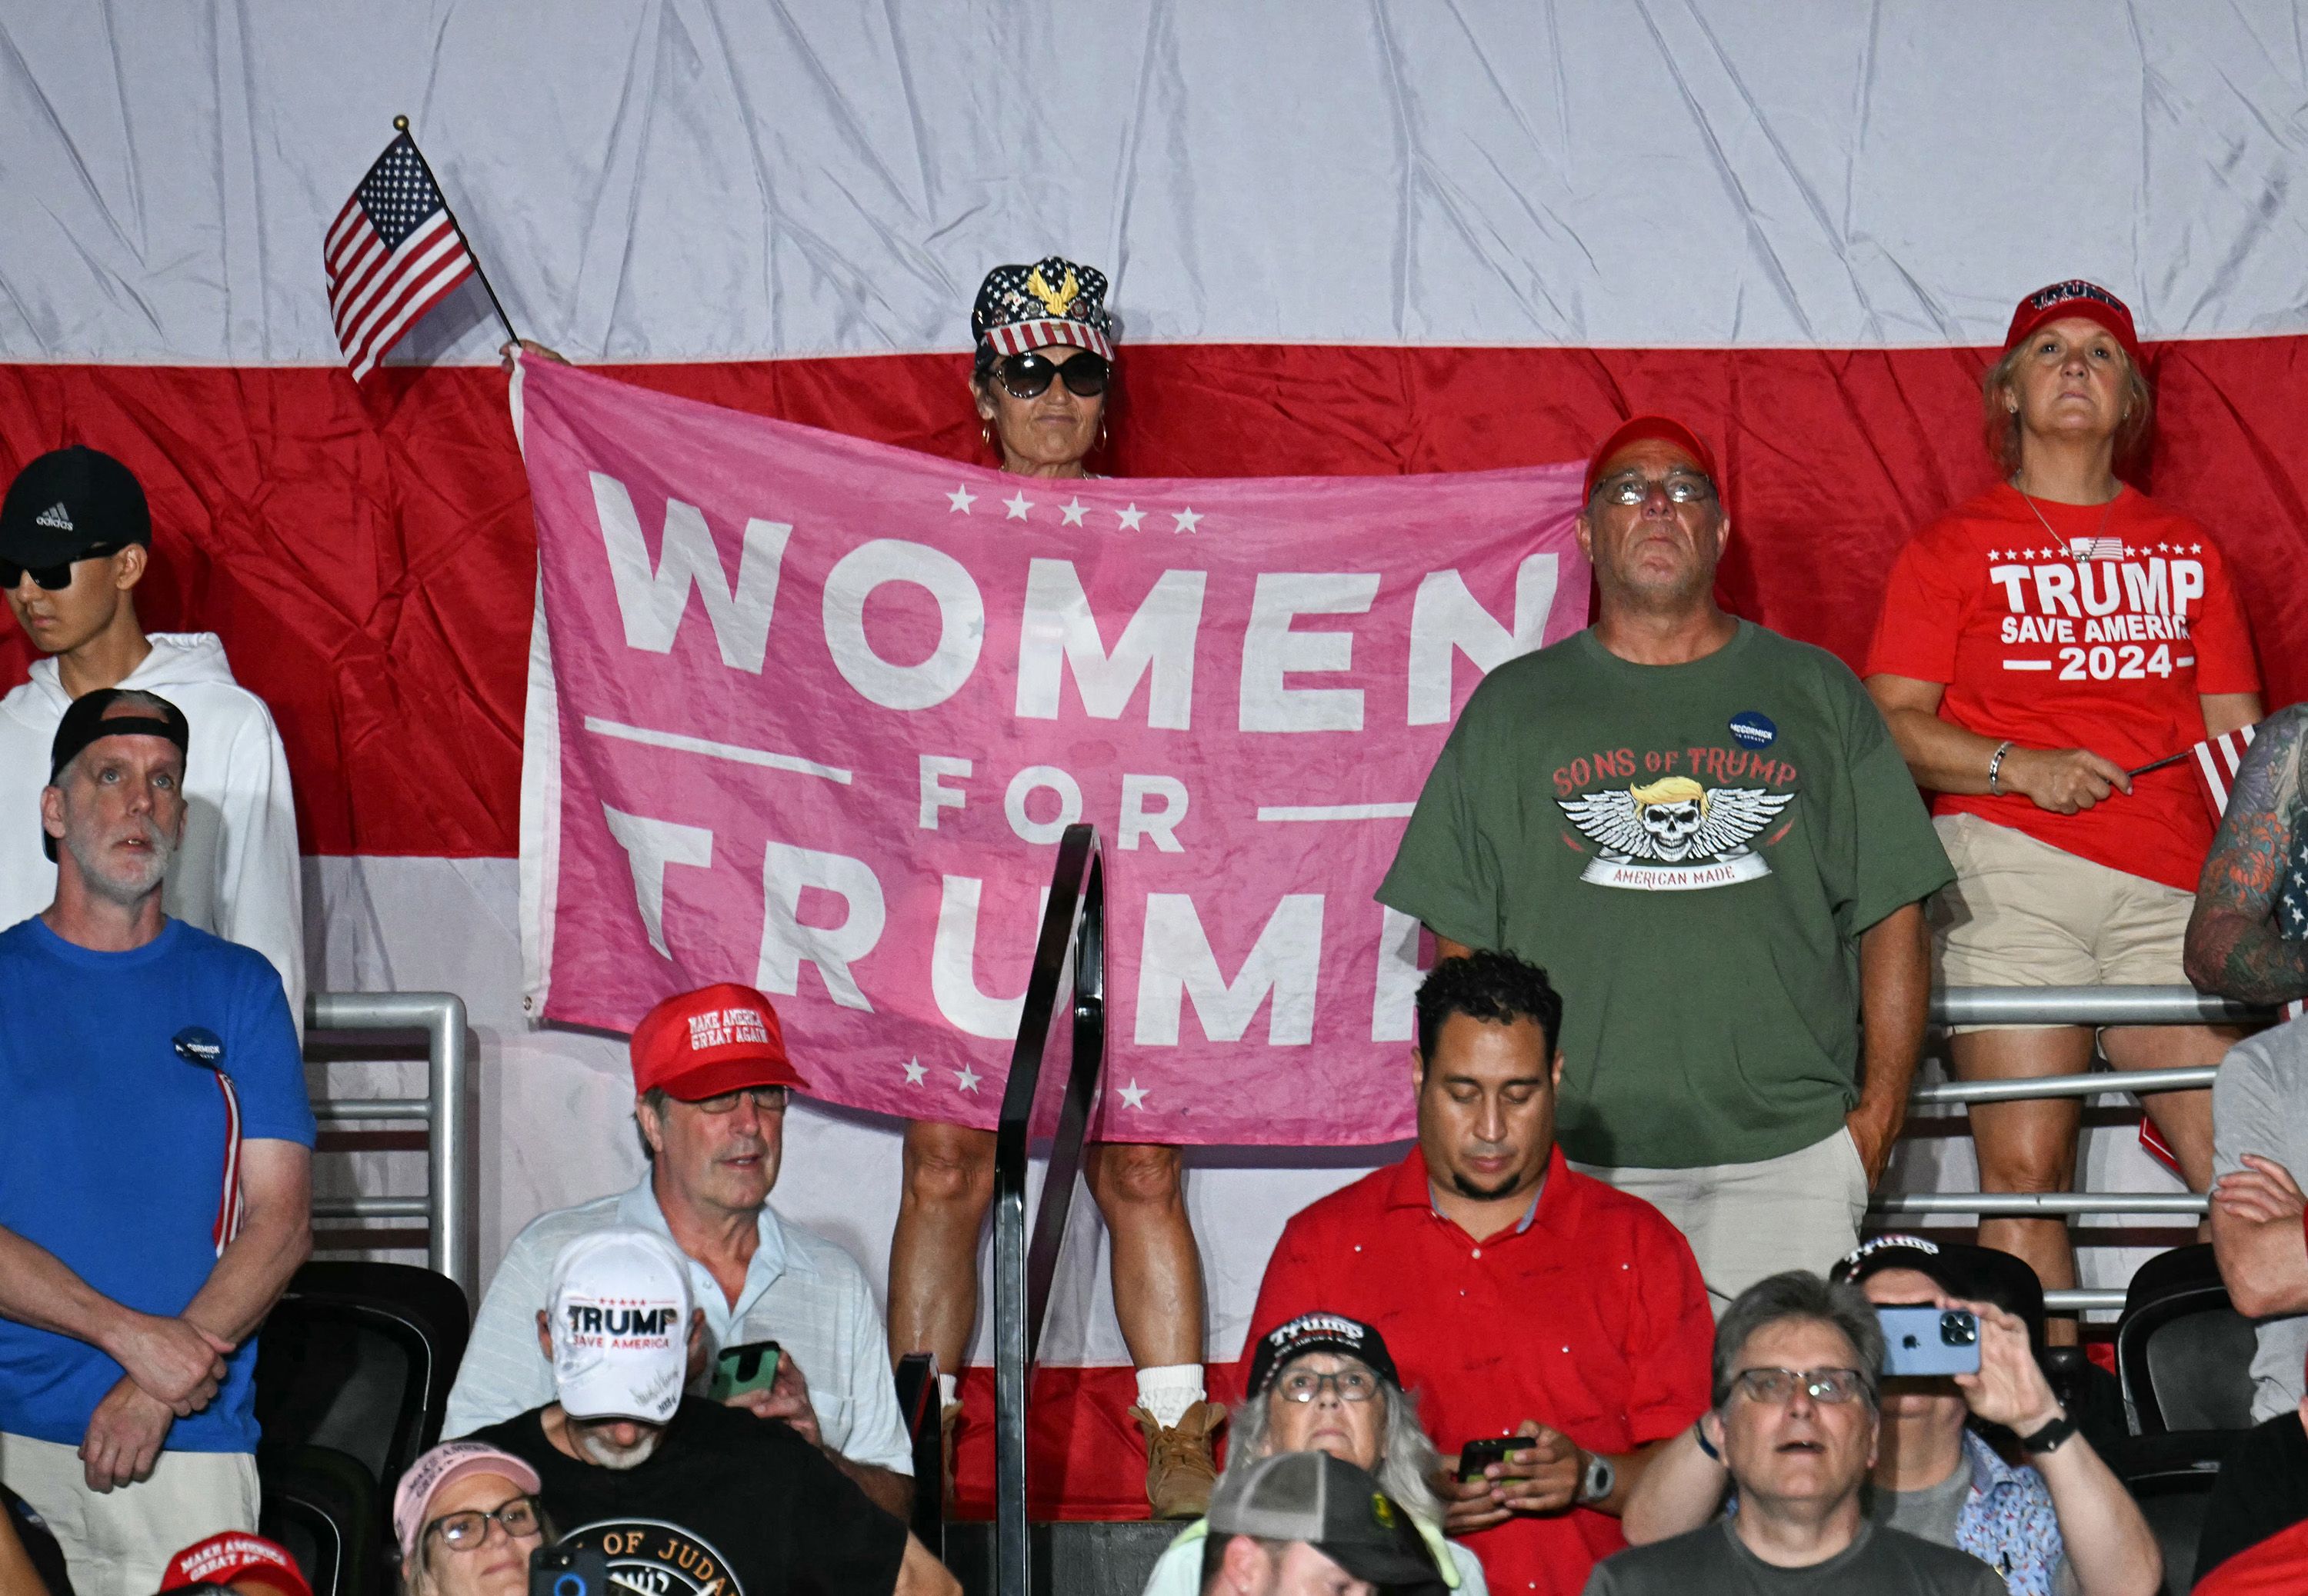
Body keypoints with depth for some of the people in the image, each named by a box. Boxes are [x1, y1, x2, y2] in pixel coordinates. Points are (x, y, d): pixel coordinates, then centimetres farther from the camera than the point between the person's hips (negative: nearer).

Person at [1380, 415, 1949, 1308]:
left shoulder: (1817, 695, 15)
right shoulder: (1512, 708, 15)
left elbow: (1892, 916, 13)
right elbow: (1459, 939, 11)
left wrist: (1876, 1117, 3)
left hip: (1787, 1148, 0)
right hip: (1575, 1159, 0)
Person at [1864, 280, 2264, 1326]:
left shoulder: (2186, 552, 22)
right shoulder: (1953, 548, 14)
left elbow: (2239, 740, 20)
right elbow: (1894, 727, 6)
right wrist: (2021, 768, -11)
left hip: (2170, 887, 2)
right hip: (2009, 866, -2)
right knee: (2024, 1169, -10)